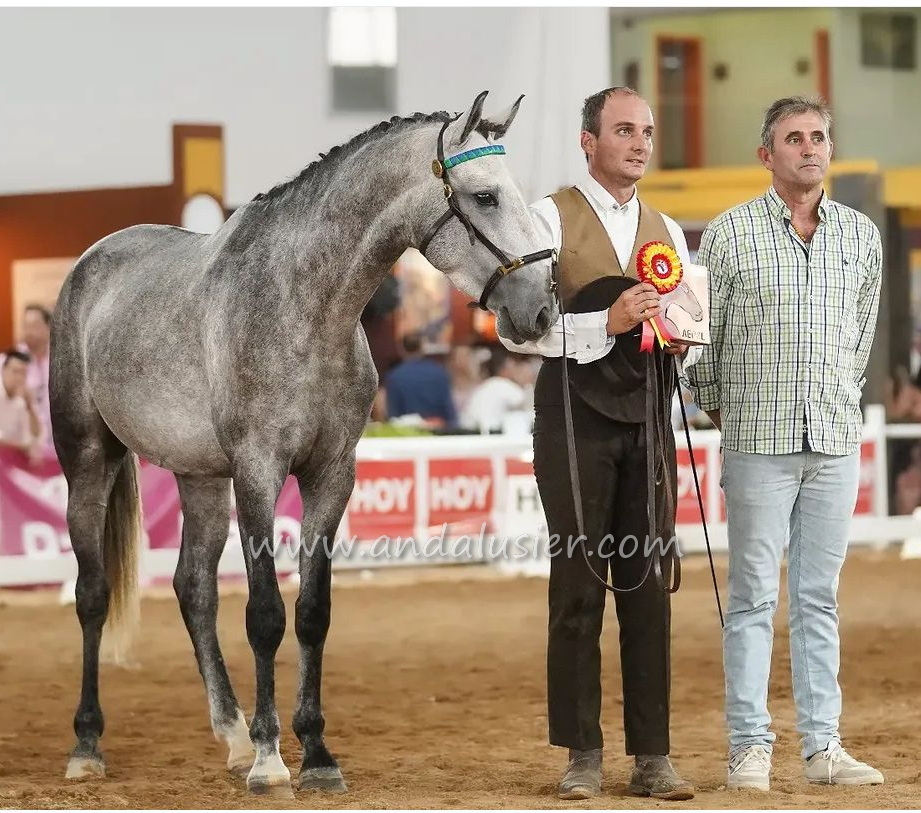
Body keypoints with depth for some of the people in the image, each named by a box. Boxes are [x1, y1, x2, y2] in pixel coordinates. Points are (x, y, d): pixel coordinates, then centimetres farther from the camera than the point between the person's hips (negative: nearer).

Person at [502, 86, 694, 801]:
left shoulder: (667, 231, 16)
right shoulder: (550, 219, -1)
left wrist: (678, 333, -4)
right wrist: (607, 323, -19)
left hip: (649, 416, 5)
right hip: (577, 414, -5)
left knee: (650, 587, 5)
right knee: (578, 587, 0)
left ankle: (653, 757, 9)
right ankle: (583, 756, 6)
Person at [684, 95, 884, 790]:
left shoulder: (863, 236, 8)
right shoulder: (729, 233, -3)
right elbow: (703, 334, 4)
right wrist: (717, 407, 10)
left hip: (837, 440, 3)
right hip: (759, 440, -3)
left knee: (819, 598, 7)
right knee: (754, 597, -1)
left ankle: (823, 746, 10)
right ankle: (750, 747, 2)